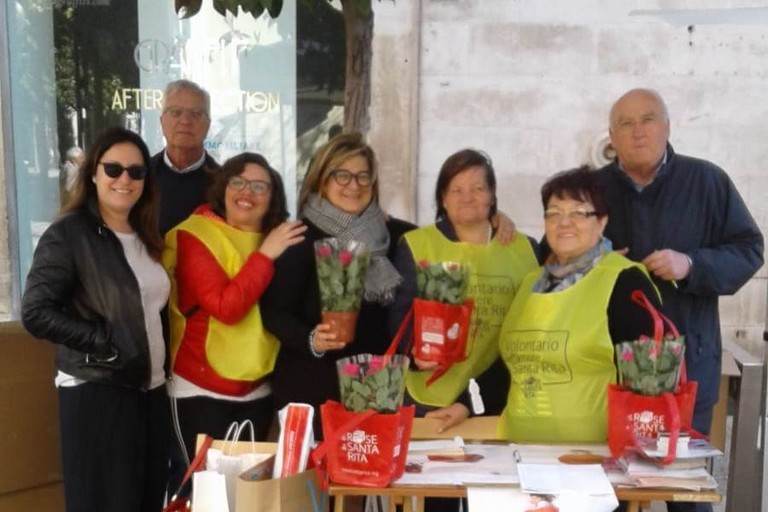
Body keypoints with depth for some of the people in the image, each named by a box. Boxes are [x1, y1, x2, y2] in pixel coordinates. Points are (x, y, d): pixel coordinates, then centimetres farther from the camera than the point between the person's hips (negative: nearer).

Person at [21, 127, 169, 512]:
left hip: (151, 389, 7)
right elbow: (36, 313, -17)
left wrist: (159, 360, 7)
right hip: (96, 393, -7)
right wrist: (106, 342, -17)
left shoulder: (146, 237, 12)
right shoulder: (68, 233, -9)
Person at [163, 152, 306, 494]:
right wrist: (264, 255, -23)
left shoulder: (278, 239, 7)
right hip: (201, 389, -5)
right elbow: (226, 307, -23)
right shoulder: (195, 236, -11)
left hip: (258, 390, 6)